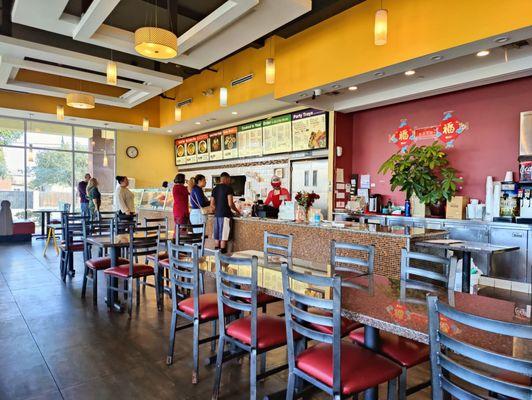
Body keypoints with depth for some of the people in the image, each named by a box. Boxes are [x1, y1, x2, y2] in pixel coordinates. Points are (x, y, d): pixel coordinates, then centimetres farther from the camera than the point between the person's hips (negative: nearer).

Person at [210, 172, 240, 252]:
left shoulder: (214, 189, 13)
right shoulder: (228, 188, -6)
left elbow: (212, 205, 12)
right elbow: (230, 204, -12)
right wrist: (237, 211, 4)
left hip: (217, 215, 6)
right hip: (225, 215, -6)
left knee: (216, 236, 9)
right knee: (223, 236, -3)